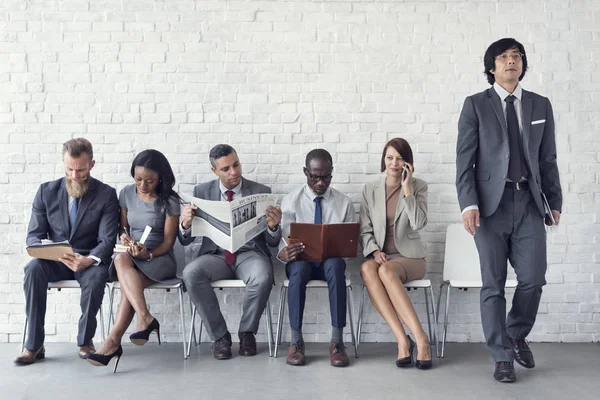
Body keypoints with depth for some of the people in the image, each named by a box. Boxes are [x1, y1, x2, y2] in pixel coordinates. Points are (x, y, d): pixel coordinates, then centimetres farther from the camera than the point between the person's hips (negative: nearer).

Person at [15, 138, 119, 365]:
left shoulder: (106, 195, -5)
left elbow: (107, 240, -12)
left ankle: (85, 340, -14)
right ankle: (34, 344, -23)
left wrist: (89, 259, -34)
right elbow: (33, 234, 2)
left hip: (88, 260, -2)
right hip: (54, 261, 2)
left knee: (97, 276, -35)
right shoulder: (46, 191, 2)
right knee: (33, 268, -31)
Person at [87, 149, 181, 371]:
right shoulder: (126, 194, 7)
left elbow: (168, 241, -5)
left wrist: (148, 254, -24)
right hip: (131, 256, 3)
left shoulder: (169, 201, -5)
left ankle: (113, 340, -32)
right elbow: (122, 227, 15)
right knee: (121, 259, -35)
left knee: (127, 284, -34)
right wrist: (123, 237, -10)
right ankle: (146, 319, -42)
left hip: (160, 259, -3)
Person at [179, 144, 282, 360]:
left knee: (263, 277, -35)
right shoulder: (202, 192, 6)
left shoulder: (261, 192, 3)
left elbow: (273, 242, 3)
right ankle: (219, 335, -13)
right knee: (191, 273, -31)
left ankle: (247, 332, -8)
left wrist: (273, 226, -21)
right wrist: (186, 223, -18)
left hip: (250, 254, -1)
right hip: (216, 255, 1)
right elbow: (185, 241, 5)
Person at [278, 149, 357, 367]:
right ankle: (296, 341, -27)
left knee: (336, 265, -37)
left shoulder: (344, 203, 5)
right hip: (301, 261, 0)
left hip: (331, 261, 0)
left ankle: (337, 342, -34)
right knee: (298, 267, -37)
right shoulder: (291, 201, 2)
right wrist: (284, 253, -29)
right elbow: (282, 240, -4)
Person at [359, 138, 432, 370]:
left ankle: (420, 338, -35)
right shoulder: (370, 190, 11)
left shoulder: (418, 187, 6)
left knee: (387, 271, -37)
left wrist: (407, 188, -11)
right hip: (380, 256, 2)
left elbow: (418, 224, -10)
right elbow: (365, 230, 9)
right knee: (367, 269, -35)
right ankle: (402, 339, -38)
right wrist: (374, 251, -10)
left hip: (409, 256, -2)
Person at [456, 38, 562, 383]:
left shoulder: (541, 105, 13)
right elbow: (465, 159, -3)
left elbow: (548, 159, 13)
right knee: (494, 284, 1)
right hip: (491, 203, -2)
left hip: (529, 203, 3)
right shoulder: (476, 105, 3)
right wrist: (468, 204, -12)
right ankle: (502, 357, 14)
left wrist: (555, 201, 9)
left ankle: (517, 335, 28)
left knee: (534, 278, -1)